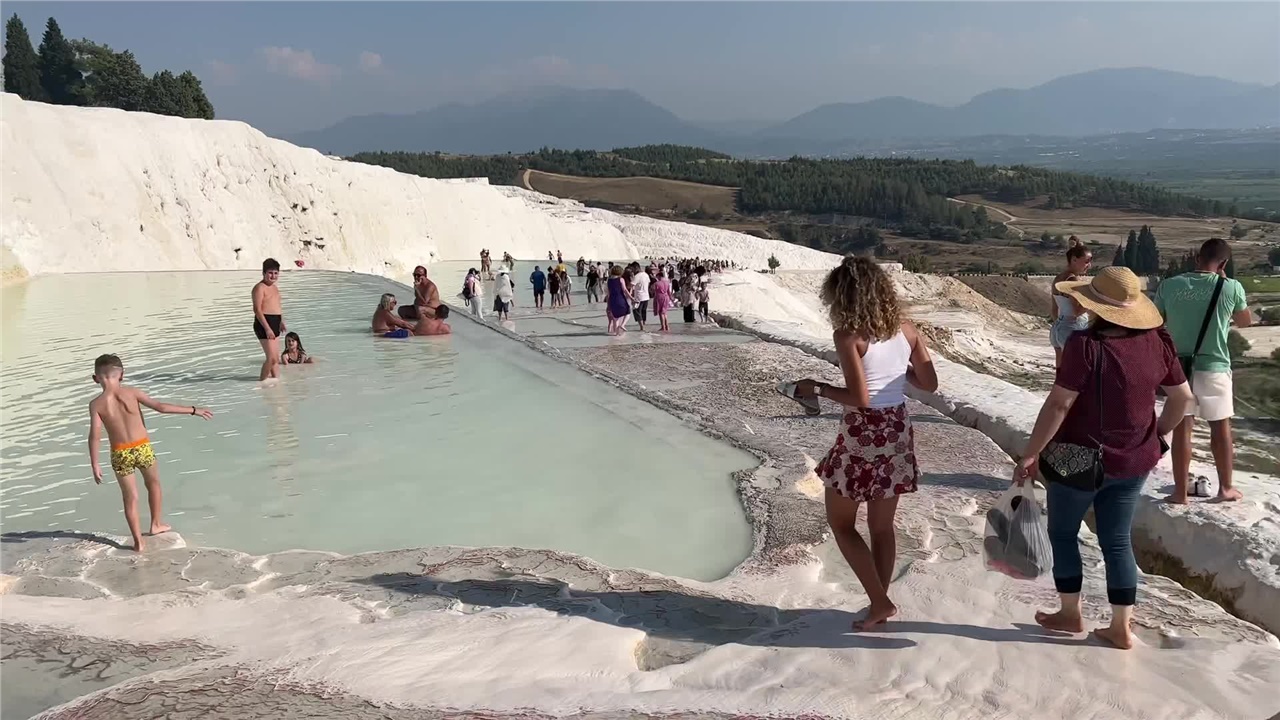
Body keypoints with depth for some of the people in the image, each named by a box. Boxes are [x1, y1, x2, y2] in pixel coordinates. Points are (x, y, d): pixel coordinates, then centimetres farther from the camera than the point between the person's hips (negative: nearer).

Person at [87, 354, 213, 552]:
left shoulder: (96, 404, -5)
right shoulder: (131, 392, -5)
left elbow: (95, 436, -10)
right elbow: (160, 407, -7)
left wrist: (95, 465, -5)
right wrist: (193, 410, -2)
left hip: (120, 454, 0)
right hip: (143, 448, 0)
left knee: (130, 497, 11)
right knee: (153, 484, 27)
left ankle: (138, 541, 13)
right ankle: (156, 523, 36)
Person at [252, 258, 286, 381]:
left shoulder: (274, 287, 16)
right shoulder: (259, 287, -12)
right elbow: (257, 309, -18)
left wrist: (281, 322, 16)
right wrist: (267, 328, -23)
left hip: (274, 325, 9)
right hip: (264, 324, -9)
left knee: (276, 358, 13)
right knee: (272, 357, -11)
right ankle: (262, 380, 1)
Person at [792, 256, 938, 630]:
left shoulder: (848, 335, -16)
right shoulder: (906, 329, 2)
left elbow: (859, 398, -21)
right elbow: (929, 383, 7)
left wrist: (817, 388, -7)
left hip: (862, 437, -6)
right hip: (898, 432, 6)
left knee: (841, 523, 13)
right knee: (882, 527, 17)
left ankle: (880, 601, 10)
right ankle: (879, 604, 27)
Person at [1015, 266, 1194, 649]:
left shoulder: (1086, 345, -22)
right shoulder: (1156, 341, -2)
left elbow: (1059, 405, -22)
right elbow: (1183, 397, 7)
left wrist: (1030, 454, -15)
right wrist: (1158, 434, 22)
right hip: (1134, 462, 6)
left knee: (1063, 533, 15)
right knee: (1118, 541, 15)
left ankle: (1070, 614, 26)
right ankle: (1121, 628, 21)